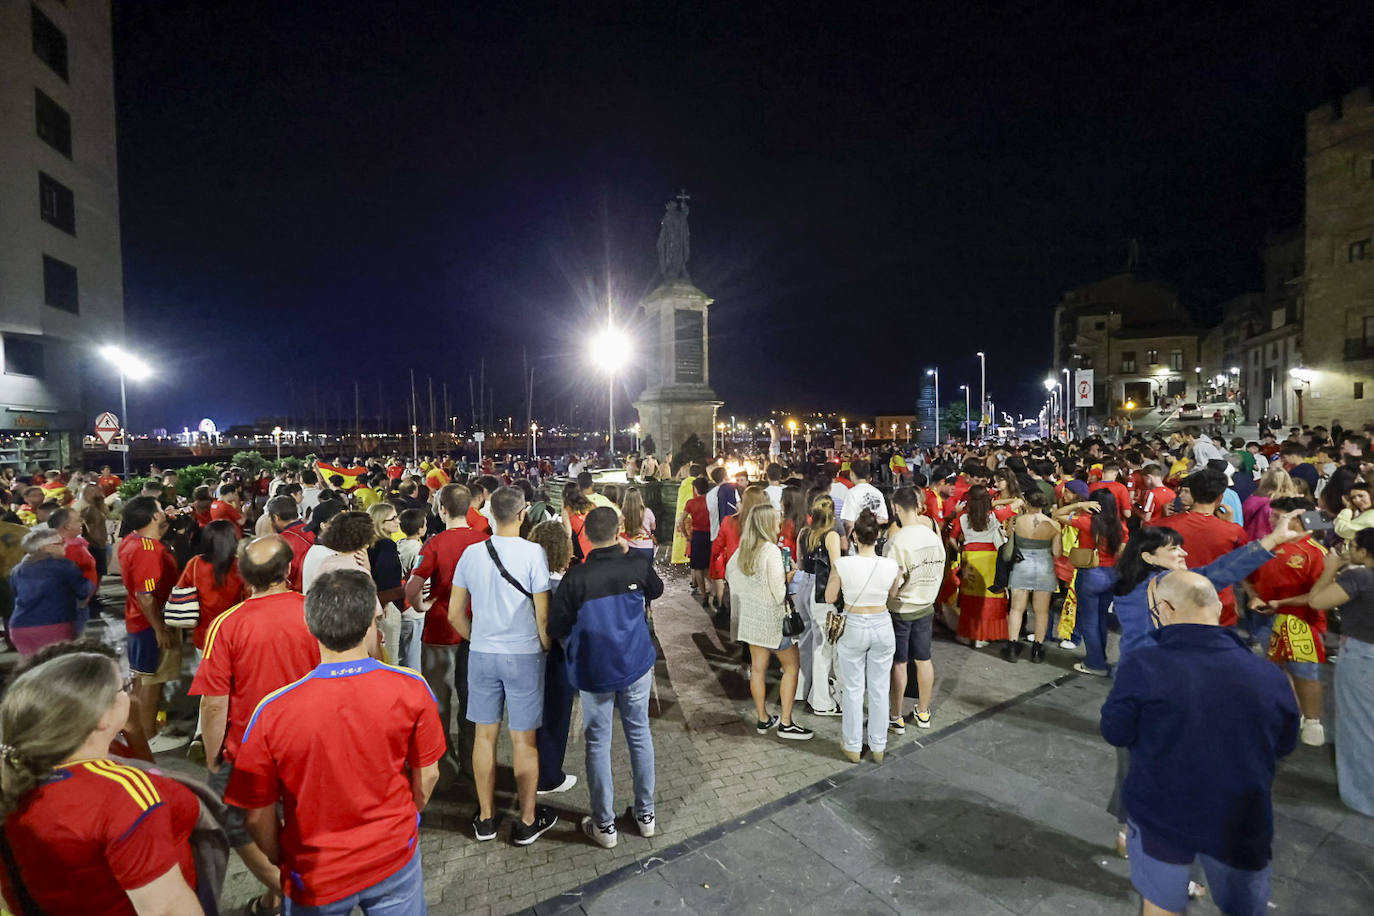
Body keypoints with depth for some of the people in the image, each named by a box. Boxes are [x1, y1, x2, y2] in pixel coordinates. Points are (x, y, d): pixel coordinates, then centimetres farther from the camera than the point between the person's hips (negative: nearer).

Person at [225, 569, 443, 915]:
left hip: (316, 877, 0)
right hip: (395, 859, 0)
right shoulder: (411, 689, -22)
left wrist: (282, 861, 9)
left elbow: (257, 815, -11)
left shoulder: (272, 712, -24)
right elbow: (427, 775, -7)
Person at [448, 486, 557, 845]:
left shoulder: (471, 553, -3)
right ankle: (527, 821, 23)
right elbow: (542, 615, -13)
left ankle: (485, 818, 31)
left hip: (481, 654, 4)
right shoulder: (533, 553, -15)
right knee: (523, 739, 8)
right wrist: (545, 646, 4)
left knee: (484, 735, 16)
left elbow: (455, 614, 3)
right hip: (524, 654, -3)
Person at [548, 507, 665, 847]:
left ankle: (604, 825, 26)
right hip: (636, 665, 2)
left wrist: (574, 646, 10)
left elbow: (556, 629, -11)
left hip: (594, 671, -2)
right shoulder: (638, 566, -12)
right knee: (639, 735, 17)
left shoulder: (576, 577, -19)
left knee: (598, 744, 13)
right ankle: (645, 813, 32)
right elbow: (656, 590, 11)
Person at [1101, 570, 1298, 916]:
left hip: (1161, 814, -2)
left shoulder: (1142, 666, -24)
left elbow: (1115, 733, -11)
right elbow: (1284, 745, 4)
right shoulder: (1268, 674, -15)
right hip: (1241, 823, 2)